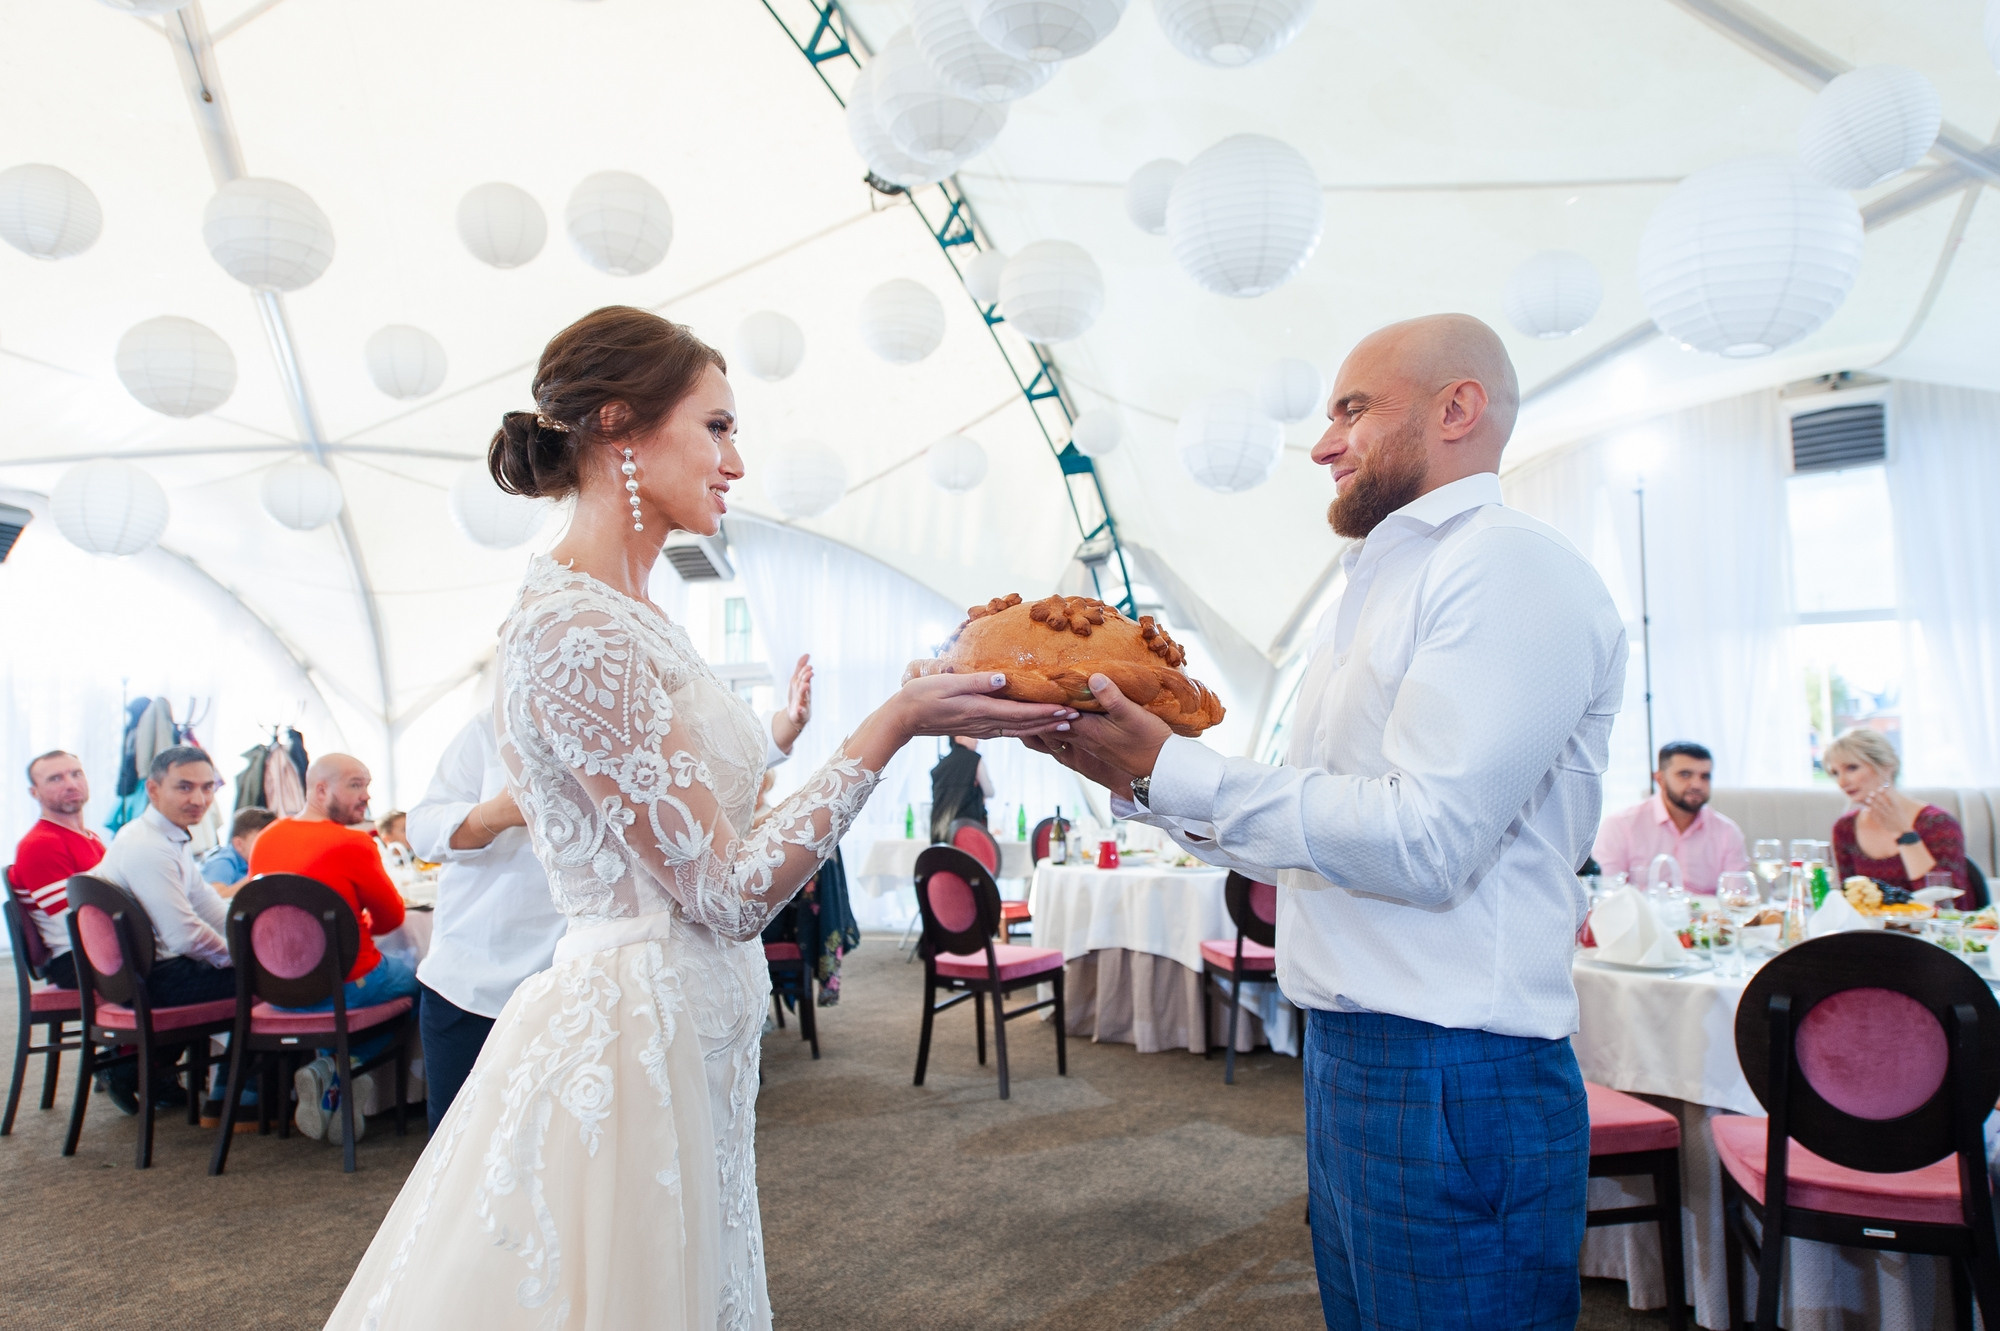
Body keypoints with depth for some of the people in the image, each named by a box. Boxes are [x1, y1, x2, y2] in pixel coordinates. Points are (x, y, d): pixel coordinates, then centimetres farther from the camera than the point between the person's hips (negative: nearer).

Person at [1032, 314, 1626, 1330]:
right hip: (1344, 1055, 9)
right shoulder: (1367, 596, 17)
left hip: (1451, 1078, -9)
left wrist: (1170, 770, -20)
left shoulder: (1512, 569, -14)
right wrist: (1134, 776, 6)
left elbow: (1426, 838, -24)